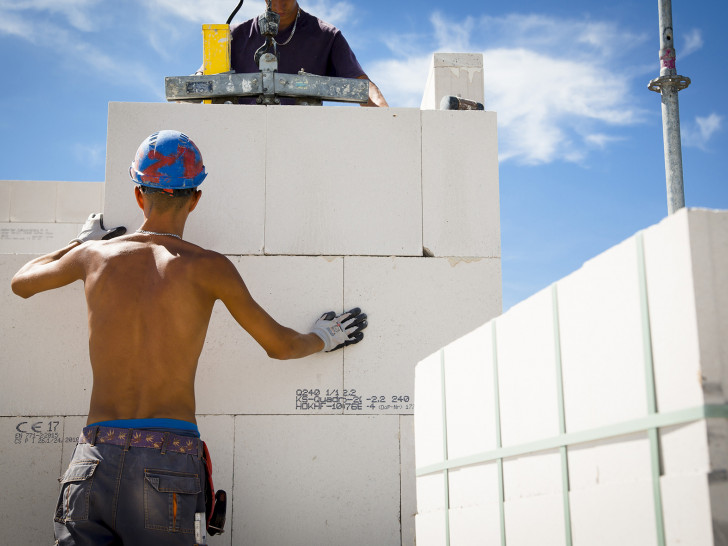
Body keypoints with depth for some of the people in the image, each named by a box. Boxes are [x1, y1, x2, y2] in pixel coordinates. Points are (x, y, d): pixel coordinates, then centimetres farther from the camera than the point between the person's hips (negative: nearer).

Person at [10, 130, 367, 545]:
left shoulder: (95, 254, 9)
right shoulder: (208, 267, 1)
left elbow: (22, 283, 31)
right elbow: (281, 345, 11)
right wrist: (324, 338, 32)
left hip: (94, 461, 3)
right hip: (169, 463, -3)